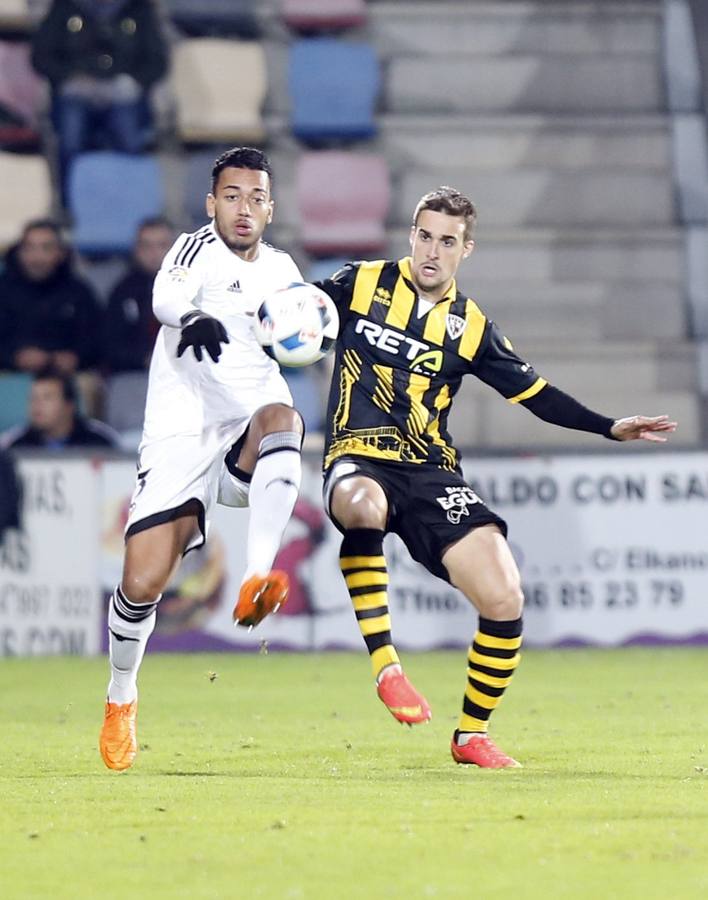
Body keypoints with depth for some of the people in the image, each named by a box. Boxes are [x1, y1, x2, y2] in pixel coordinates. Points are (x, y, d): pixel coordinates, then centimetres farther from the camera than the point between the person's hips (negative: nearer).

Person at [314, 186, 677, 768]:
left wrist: (609, 428, 7)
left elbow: (535, 393, 15)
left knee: (504, 599, -13)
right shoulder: (363, 284, 6)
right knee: (363, 506, -43)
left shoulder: (472, 327, 11)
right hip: (360, 461, -3)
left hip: (432, 475, 3)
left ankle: (472, 735, 9)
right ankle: (385, 664, -35)